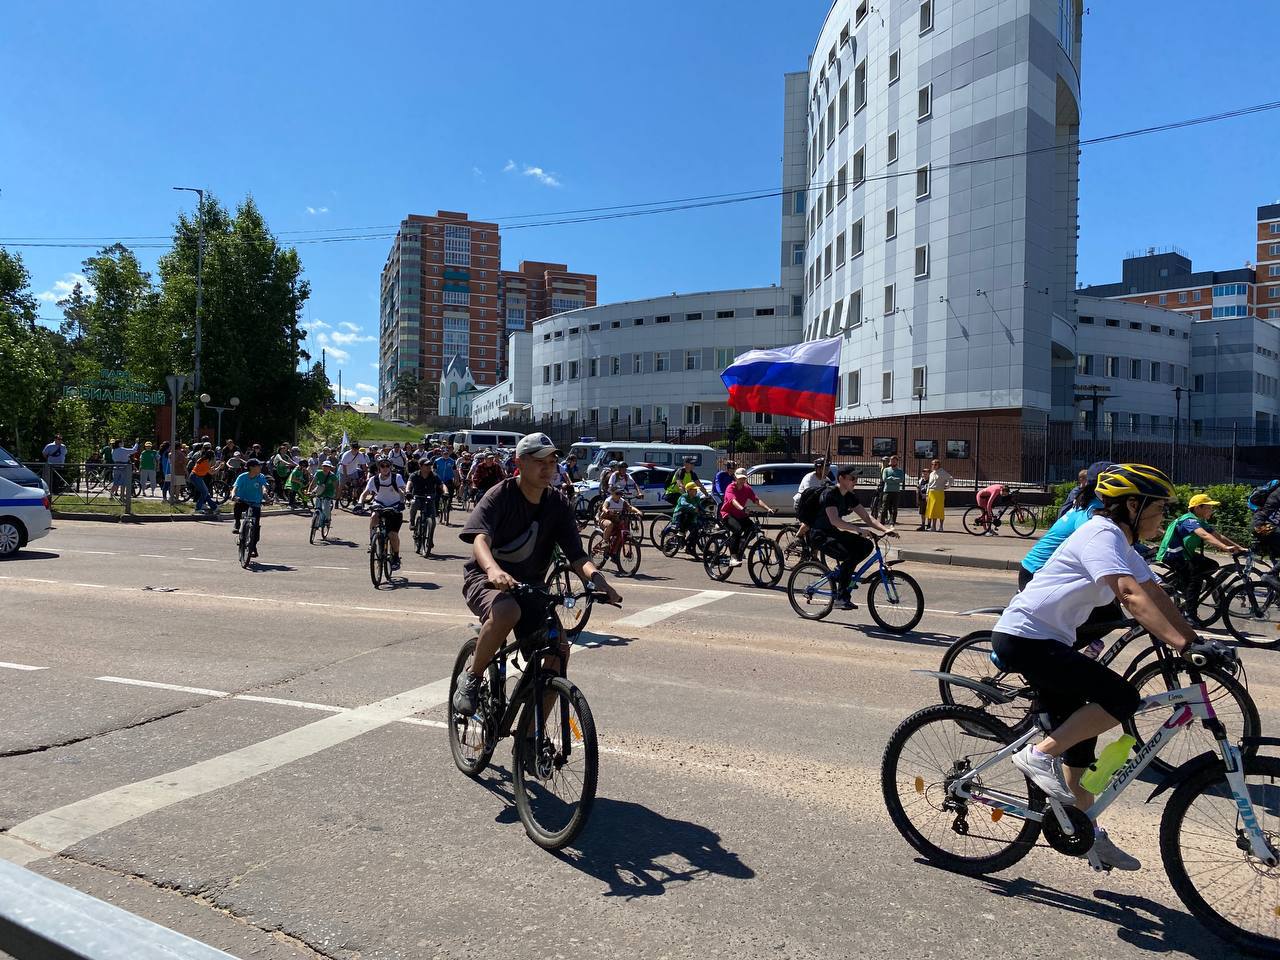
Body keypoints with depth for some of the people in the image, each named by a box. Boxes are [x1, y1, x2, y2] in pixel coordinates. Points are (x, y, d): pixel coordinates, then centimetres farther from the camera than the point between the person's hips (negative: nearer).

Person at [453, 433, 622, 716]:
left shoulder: (558, 507, 0)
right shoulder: (501, 495, -12)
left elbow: (577, 555, -8)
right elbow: (480, 538, -28)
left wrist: (596, 577, -30)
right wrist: (493, 569, -50)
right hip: (485, 580, -4)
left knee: (559, 649, -14)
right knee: (507, 611, -39)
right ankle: (471, 677, -13)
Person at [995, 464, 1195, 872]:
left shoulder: (1122, 544, 14)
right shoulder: (1102, 535, -17)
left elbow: (1155, 595, 11)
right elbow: (1132, 596, -31)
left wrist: (1194, 637, 0)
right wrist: (1178, 642, -39)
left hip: (1047, 640, 11)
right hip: (1023, 637, -11)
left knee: (1078, 738, 14)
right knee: (1122, 697, -18)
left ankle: (1090, 834, 25)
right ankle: (1039, 756, -9)